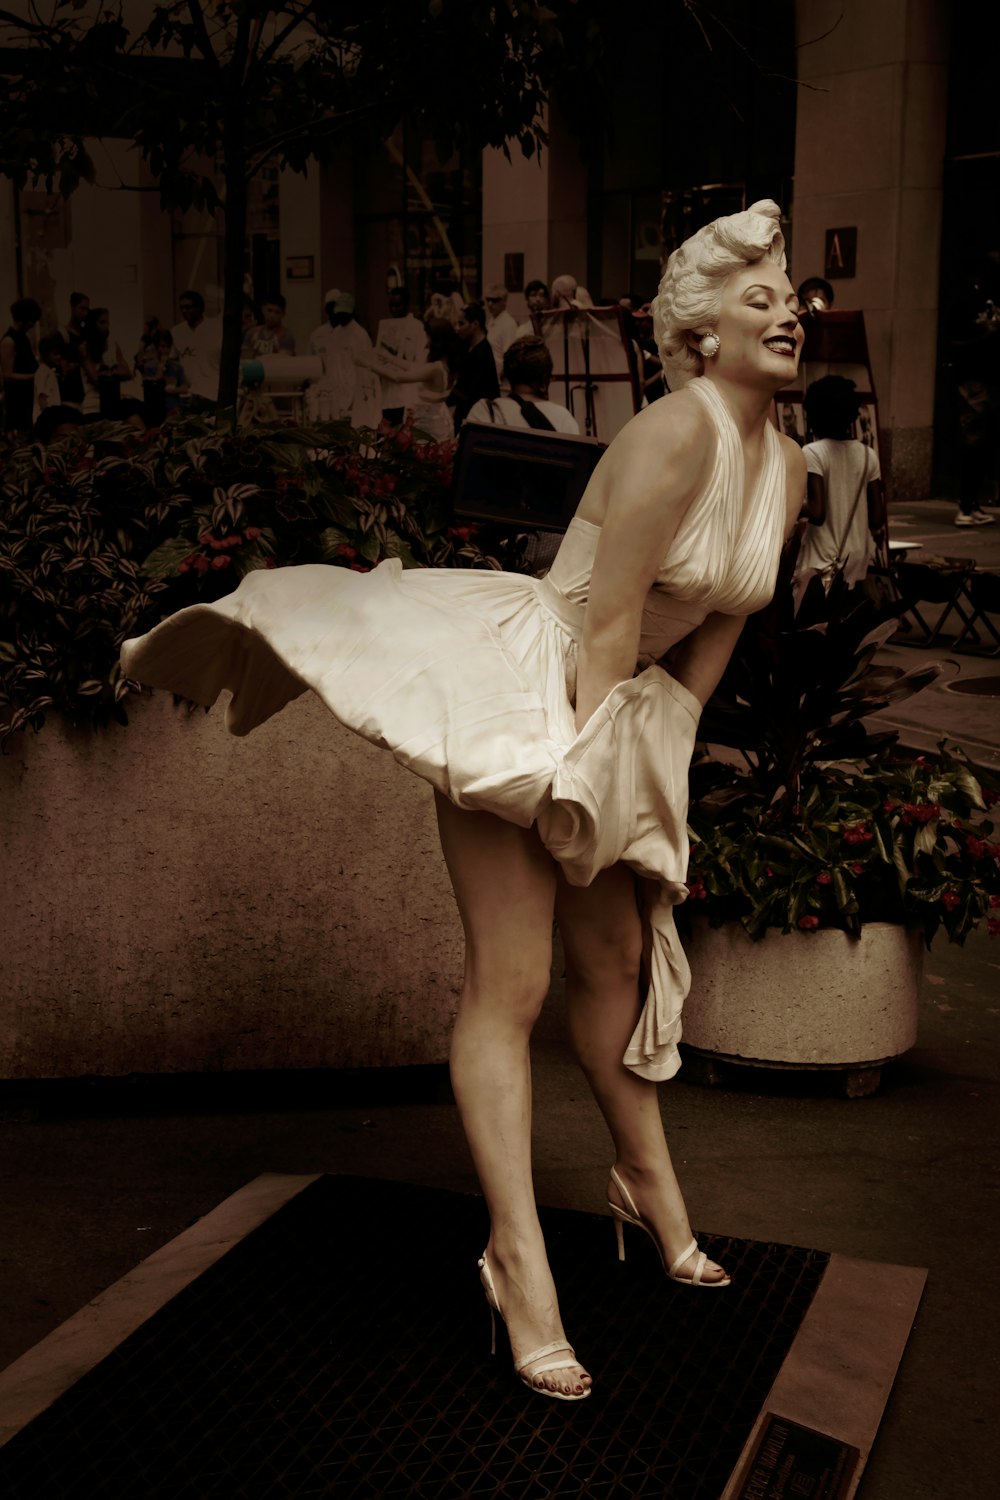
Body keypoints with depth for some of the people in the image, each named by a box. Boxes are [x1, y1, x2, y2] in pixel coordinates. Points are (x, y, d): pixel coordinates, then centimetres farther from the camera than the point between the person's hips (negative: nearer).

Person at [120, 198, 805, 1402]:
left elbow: (715, 628, 11)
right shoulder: (676, 432, -20)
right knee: (510, 985, -8)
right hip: (525, 689, -8)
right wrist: (586, 765, -17)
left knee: (617, 960, 18)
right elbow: (606, 622, -21)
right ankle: (518, 1259, -3)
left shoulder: (787, 470, 5)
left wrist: (658, 755, 8)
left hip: (624, 716, 8)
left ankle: (648, 1184, 36)